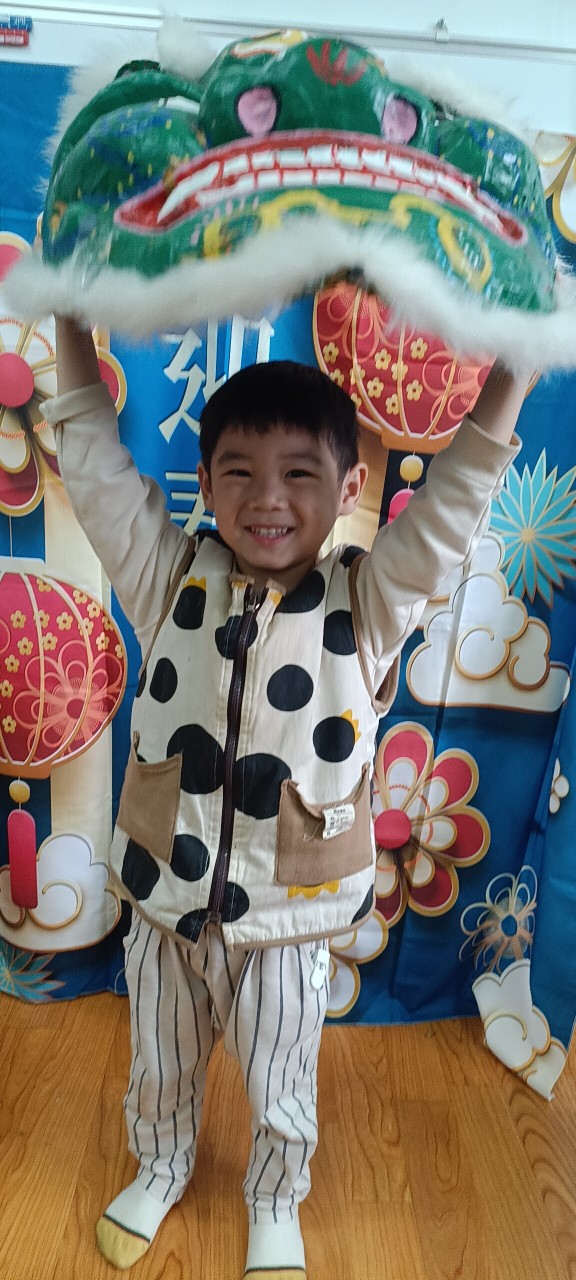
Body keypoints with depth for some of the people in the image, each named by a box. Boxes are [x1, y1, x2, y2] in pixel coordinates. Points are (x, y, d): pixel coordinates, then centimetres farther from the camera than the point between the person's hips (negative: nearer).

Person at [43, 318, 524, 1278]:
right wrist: (73, 326, -6)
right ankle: (161, 1172, 61)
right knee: (159, 1073, 29)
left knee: (281, 1093, 24)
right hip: (164, 905, 2)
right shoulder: (170, 579, -9)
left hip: (286, 918, -1)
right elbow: (96, 465, -7)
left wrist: (515, 364, -19)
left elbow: (453, 501, -17)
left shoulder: (368, 605, -12)